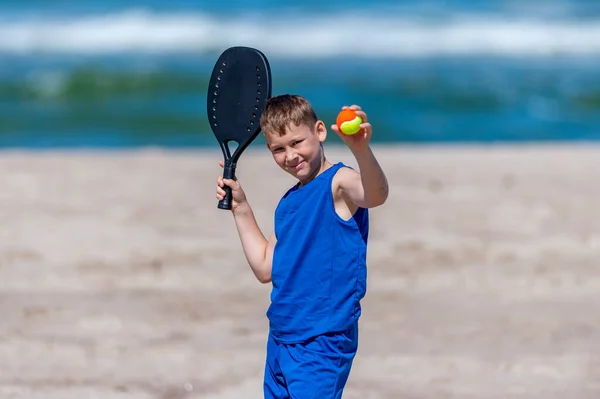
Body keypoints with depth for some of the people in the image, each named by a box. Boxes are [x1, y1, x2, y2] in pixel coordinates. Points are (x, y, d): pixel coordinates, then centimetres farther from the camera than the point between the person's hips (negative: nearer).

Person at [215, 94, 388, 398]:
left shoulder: (338, 183, -11)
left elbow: (375, 195, -35)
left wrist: (361, 149, -55)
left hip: (322, 342, -9)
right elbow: (266, 269, 18)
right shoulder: (288, 202, 14)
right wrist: (240, 208, 15)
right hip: (280, 339, 9)